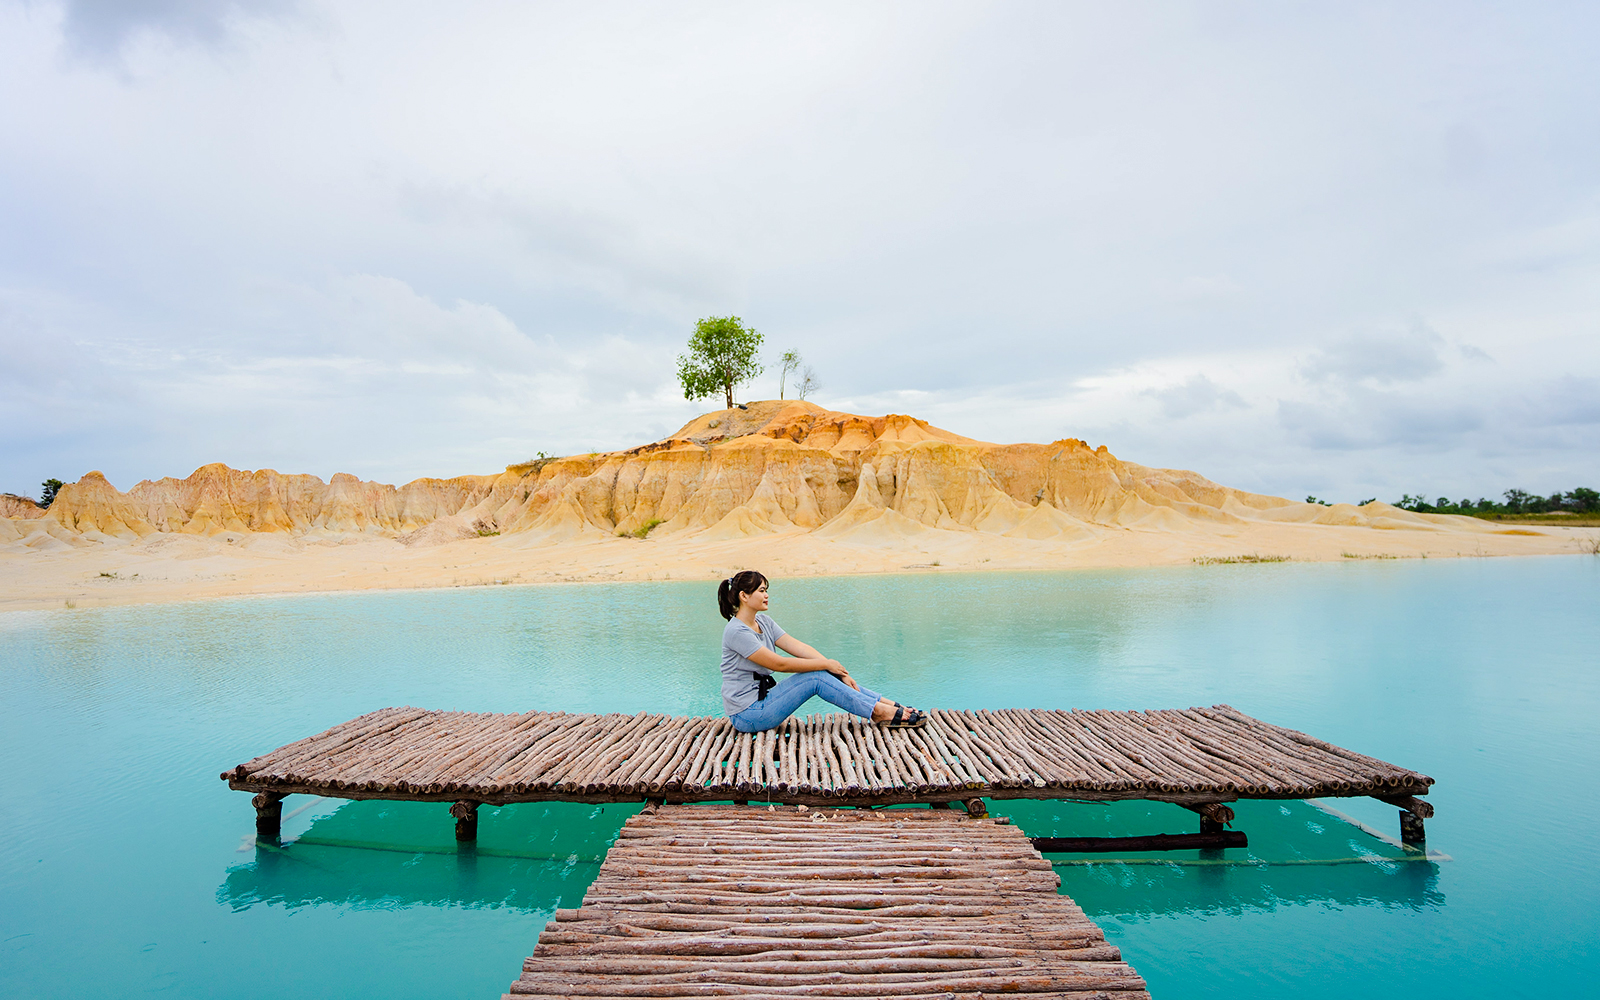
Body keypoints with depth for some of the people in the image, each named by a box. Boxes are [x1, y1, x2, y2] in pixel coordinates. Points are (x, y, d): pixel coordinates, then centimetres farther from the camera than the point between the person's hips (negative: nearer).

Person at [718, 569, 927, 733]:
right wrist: (826, 663, -14)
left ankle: (889, 706, -4)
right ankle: (881, 712, -12)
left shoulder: (762, 621, 8)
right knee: (815, 678, -17)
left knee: (823, 675, -5)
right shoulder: (737, 632, -20)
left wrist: (839, 673, -6)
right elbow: (779, 663, -22)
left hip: (762, 697, 8)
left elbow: (798, 647, 2)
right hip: (747, 714, -8)